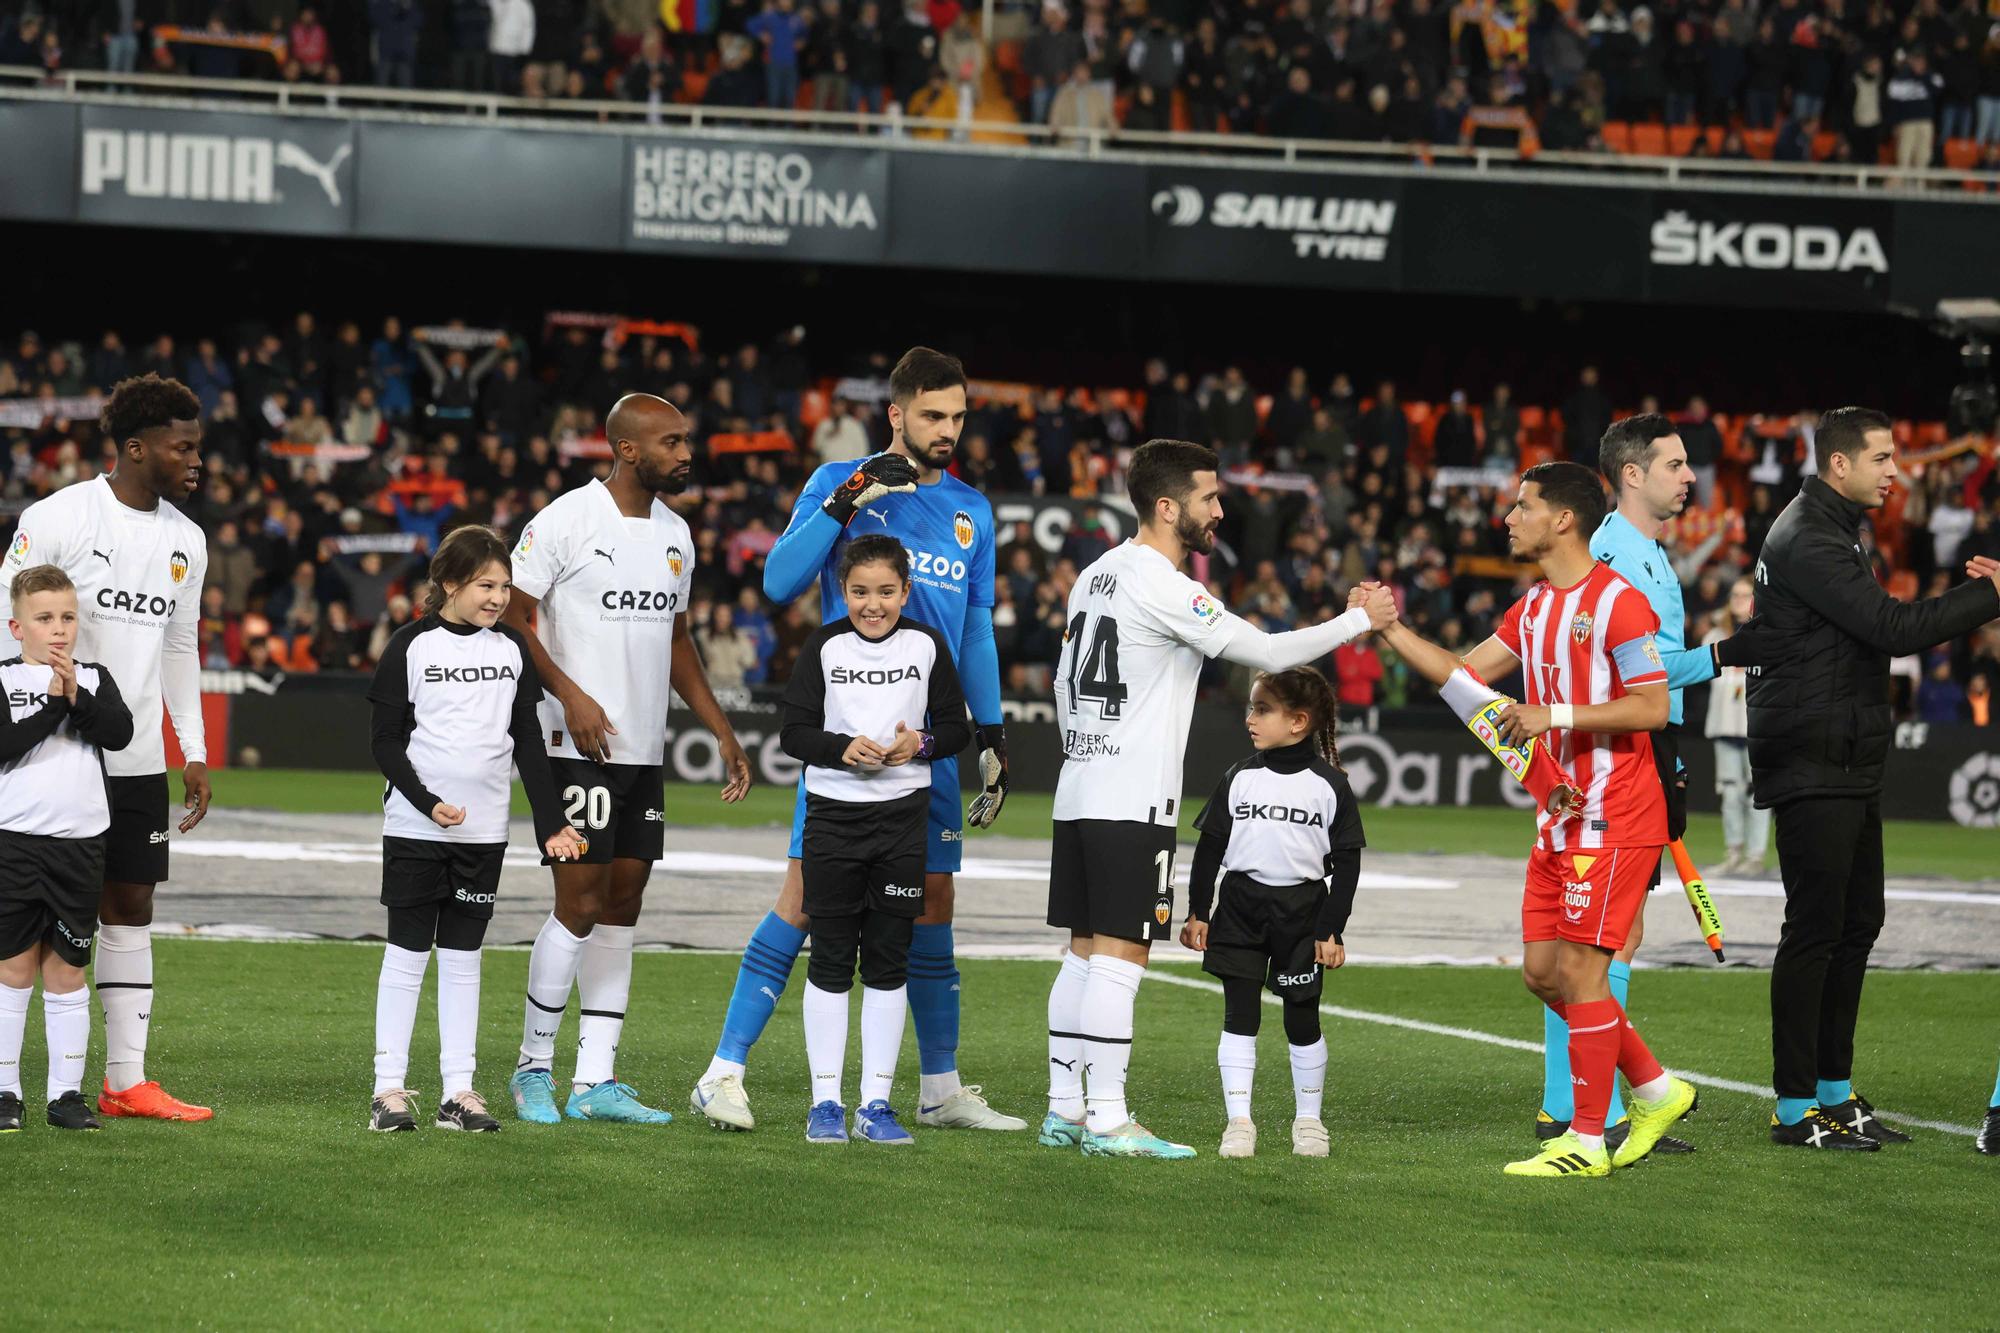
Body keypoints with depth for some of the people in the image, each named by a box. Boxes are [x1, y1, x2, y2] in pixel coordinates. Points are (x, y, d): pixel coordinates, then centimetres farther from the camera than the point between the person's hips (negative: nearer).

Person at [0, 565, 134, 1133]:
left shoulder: (94, 678, 8)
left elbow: (120, 732, -7)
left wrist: (78, 697, -19)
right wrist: (53, 705, -19)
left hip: (79, 843, 2)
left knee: (66, 969, 6)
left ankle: (66, 1092, 11)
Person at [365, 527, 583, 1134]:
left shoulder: (512, 650, 6)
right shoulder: (413, 646, -5)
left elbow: (529, 742, 10)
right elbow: (385, 740, -5)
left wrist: (551, 823, 3)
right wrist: (428, 804, -16)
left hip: (482, 831, 3)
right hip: (414, 827, -3)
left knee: (462, 957, 6)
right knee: (407, 952, 0)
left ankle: (457, 1090, 7)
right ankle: (389, 1088, 2)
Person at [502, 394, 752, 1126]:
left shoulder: (675, 533, 12)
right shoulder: (566, 521, -10)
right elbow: (513, 617, -8)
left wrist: (722, 733, 19)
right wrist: (571, 695, -19)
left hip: (645, 750, 7)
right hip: (578, 747, -7)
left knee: (622, 904, 6)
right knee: (579, 902, -8)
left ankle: (596, 1080, 10)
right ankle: (534, 1067, 5)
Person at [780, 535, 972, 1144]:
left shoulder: (927, 645, 2)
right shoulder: (826, 646, -1)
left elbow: (957, 728, 6)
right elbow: (794, 732, -2)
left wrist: (921, 744, -14)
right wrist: (843, 748, -19)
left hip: (902, 817, 1)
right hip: (833, 814, -1)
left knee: (889, 959, 4)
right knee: (830, 960, 1)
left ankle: (876, 1103, 9)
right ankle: (826, 1103, 6)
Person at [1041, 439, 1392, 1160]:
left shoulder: (1094, 577, 13)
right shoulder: (1162, 587, -15)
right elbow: (1267, 653, -14)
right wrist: (1361, 620, -5)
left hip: (1079, 794, 9)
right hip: (1134, 803, -9)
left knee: (1085, 952, 11)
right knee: (1119, 956, -7)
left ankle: (1065, 1108, 14)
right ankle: (1107, 1120, -7)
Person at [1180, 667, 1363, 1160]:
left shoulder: (1330, 784, -3)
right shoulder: (1239, 778, 3)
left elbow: (1347, 861, -1)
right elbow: (1210, 847, 7)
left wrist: (1332, 929, -5)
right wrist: (1197, 912, 3)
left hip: (1302, 912, -2)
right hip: (1240, 909, 2)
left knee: (1302, 1019, 6)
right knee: (1239, 1014, -2)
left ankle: (1308, 1119, 20)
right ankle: (1239, 1121, 1)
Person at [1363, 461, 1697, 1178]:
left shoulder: (1618, 602, -14)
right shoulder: (1534, 607, 14)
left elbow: (1652, 707, -18)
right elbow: (1465, 675, 16)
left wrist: (1555, 715, -21)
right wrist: (1390, 629, 8)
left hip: (1614, 820, -9)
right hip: (1560, 817, 9)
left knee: (1579, 969, -8)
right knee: (1543, 971, 8)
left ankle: (1587, 1143, -2)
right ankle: (1657, 1092, 22)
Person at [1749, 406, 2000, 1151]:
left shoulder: (1836, 532, 18)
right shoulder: (1807, 541, -17)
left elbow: (1874, 633, 17)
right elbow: (1892, 629, -24)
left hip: (1850, 767, 10)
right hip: (1812, 772, -10)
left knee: (1857, 923, 13)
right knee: (1815, 929, -7)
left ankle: (1835, 1094, 21)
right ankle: (1795, 1109, -2)